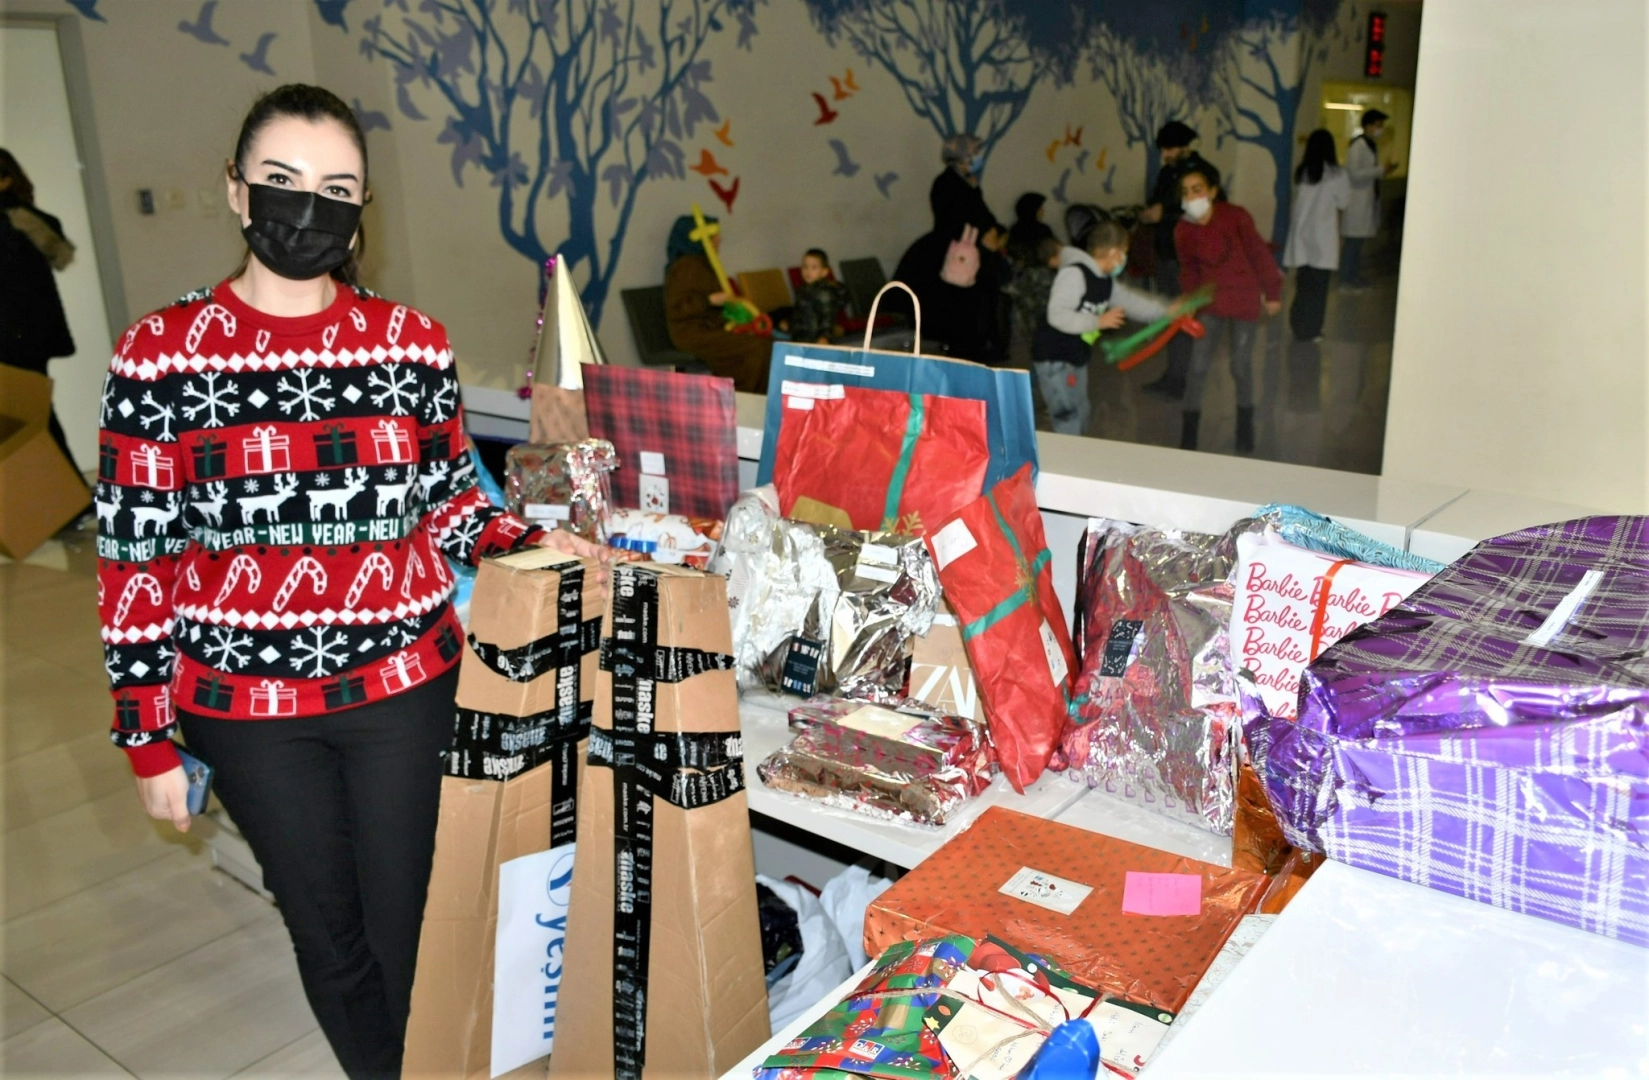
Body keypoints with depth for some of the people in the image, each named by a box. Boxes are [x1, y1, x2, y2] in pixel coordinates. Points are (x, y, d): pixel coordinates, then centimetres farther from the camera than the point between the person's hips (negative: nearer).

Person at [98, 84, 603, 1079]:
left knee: (411, 932, 13)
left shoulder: (413, 343, -2)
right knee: (329, 937, 16)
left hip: (405, 688, 1)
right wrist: (149, 738, -2)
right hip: (247, 705, 0)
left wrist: (530, 542, -10)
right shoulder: (161, 352, -7)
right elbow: (136, 558, -4)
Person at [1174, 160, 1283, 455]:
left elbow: (1259, 254, -11)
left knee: (1241, 366, 7)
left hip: (1244, 300, -2)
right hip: (1210, 301, 2)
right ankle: (1188, 438, 9)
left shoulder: (1236, 217, -20)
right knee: (1197, 367, 0)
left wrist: (1272, 293, -6)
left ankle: (1245, 429, 30)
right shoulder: (1183, 230, -11)